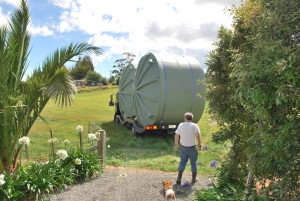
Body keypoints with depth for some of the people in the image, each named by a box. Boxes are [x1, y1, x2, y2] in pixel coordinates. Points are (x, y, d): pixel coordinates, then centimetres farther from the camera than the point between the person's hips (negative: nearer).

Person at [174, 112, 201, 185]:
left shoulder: (181, 125, -3)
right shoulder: (195, 126, -10)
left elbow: (176, 136, -1)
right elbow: (198, 135, -22)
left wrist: (176, 144, 12)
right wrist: (199, 144, -9)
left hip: (183, 147, 2)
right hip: (192, 148, -2)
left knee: (182, 162, 13)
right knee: (193, 163, 16)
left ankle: (179, 179, 7)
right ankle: (193, 179, 28)